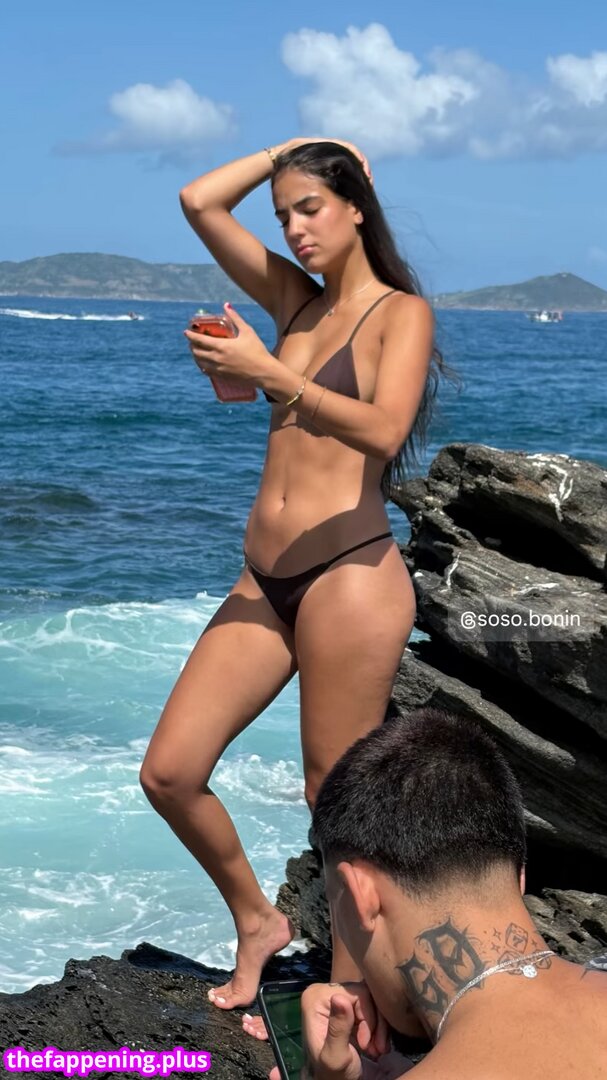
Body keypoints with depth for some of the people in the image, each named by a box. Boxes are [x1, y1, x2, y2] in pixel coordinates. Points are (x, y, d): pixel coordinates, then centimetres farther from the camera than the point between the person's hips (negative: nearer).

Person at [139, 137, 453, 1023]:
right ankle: (256, 919, 24)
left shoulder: (402, 310, 1)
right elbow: (199, 202, 15)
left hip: (348, 570, -7)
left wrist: (269, 374, -21)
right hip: (265, 578, 7)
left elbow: (384, 429, -17)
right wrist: (290, 148, 16)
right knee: (169, 773, 1)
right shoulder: (297, 300, 18)